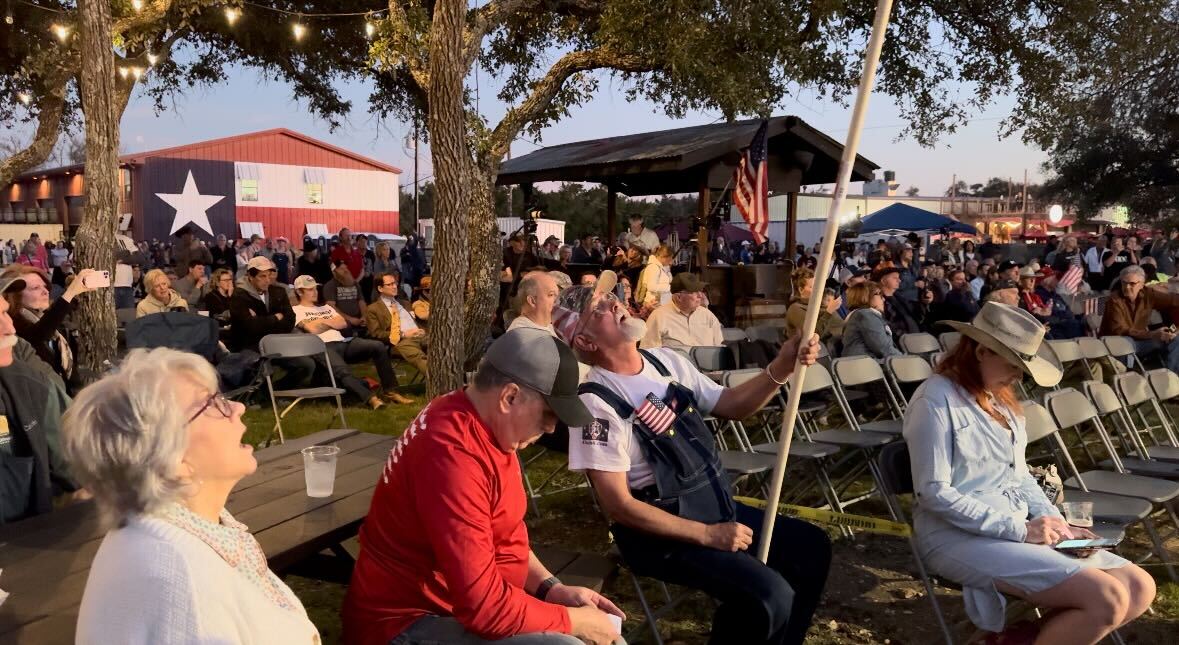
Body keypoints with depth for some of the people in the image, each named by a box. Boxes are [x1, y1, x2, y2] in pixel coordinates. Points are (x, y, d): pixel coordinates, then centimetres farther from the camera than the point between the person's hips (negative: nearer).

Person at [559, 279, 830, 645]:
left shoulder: (667, 361, 3)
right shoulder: (596, 403, -20)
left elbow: (730, 406, 12)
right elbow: (619, 505, -20)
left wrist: (780, 368, -6)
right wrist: (708, 535, -19)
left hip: (717, 508, 8)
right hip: (660, 533, -8)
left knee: (811, 547, 11)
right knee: (770, 596, -22)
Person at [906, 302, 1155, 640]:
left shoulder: (1002, 399, 13)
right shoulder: (936, 400, -14)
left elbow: (1019, 476, 19)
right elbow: (934, 493, -19)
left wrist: (1057, 524, 2)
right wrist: (1018, 529, -19)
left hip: (1016, 529, 9)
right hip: (961, 536, -9)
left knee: (1139, 588, 0)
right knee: (1106, 600, -21)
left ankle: (1019, 637, 3)